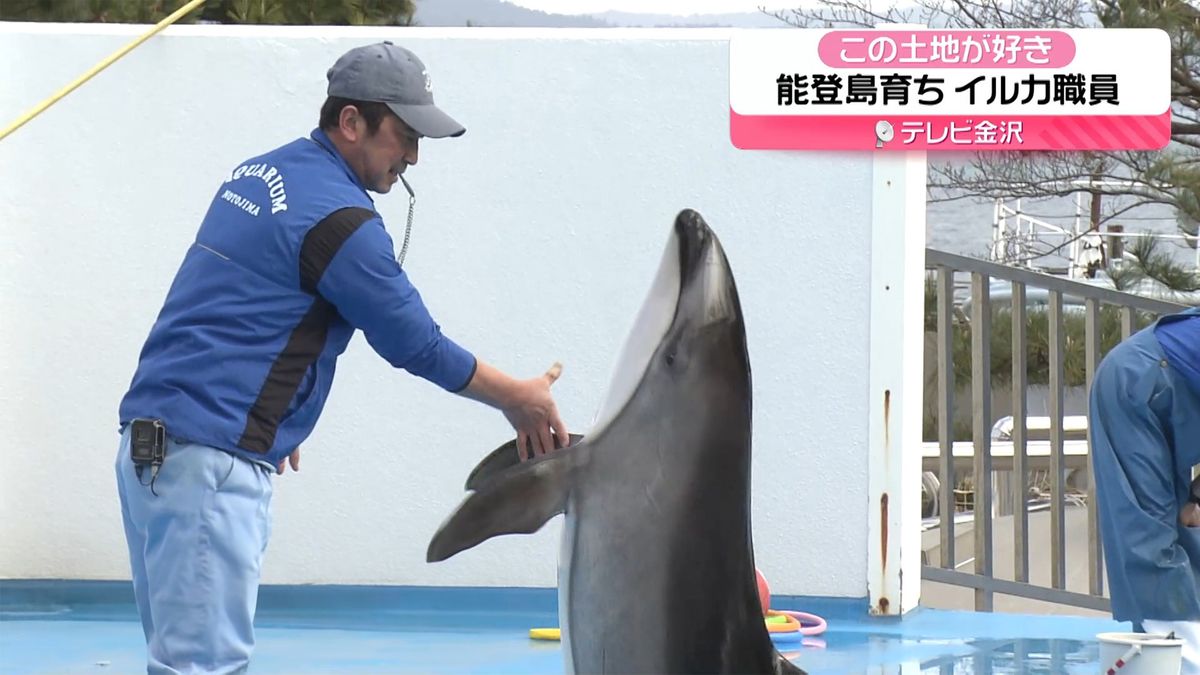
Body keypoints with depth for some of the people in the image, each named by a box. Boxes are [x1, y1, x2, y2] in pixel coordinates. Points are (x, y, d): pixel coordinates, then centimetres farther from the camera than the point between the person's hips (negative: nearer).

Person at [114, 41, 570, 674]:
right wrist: (518, 398, 8)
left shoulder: (258, 173, 16)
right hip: (209, 461, -10)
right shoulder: (338, 217, -11)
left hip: (149, 443, 10)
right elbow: (416, 345, -5)